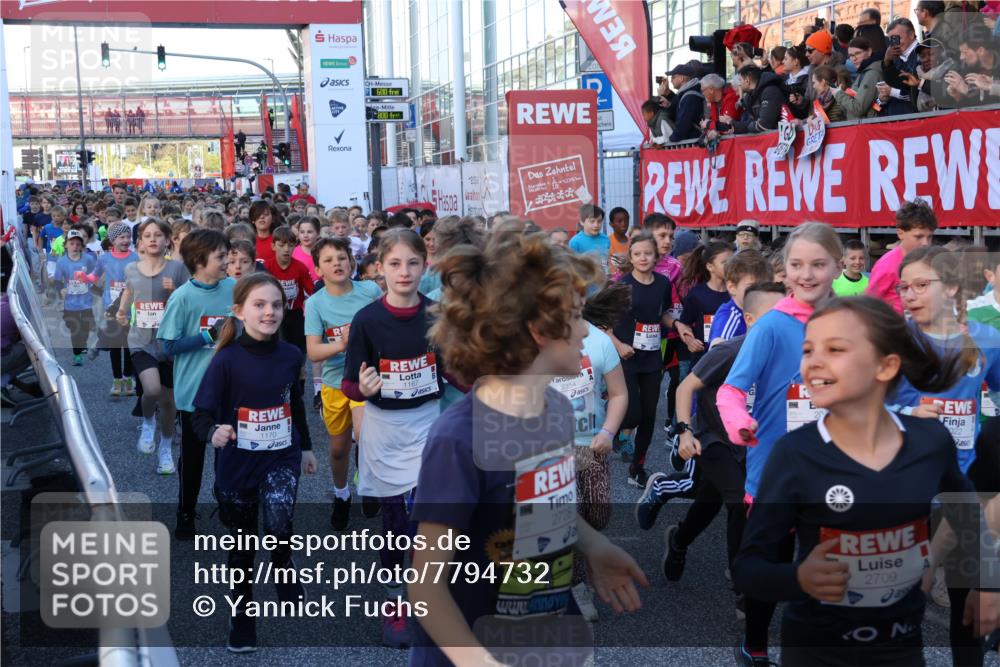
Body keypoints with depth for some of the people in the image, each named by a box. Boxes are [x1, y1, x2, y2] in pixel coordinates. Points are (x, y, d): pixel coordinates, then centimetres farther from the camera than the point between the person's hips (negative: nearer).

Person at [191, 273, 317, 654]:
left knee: (279, 521, -21)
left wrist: (306, 447, 21)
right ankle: (241, 623, 31)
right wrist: (215, 432, -38)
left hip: (282, 458, 2)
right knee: (241, 550, 10)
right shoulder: (226, 360, -16)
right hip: (238, 464, -2)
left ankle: (284, 567, 14)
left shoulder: (290, 356, -4)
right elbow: (201, 415, -17)